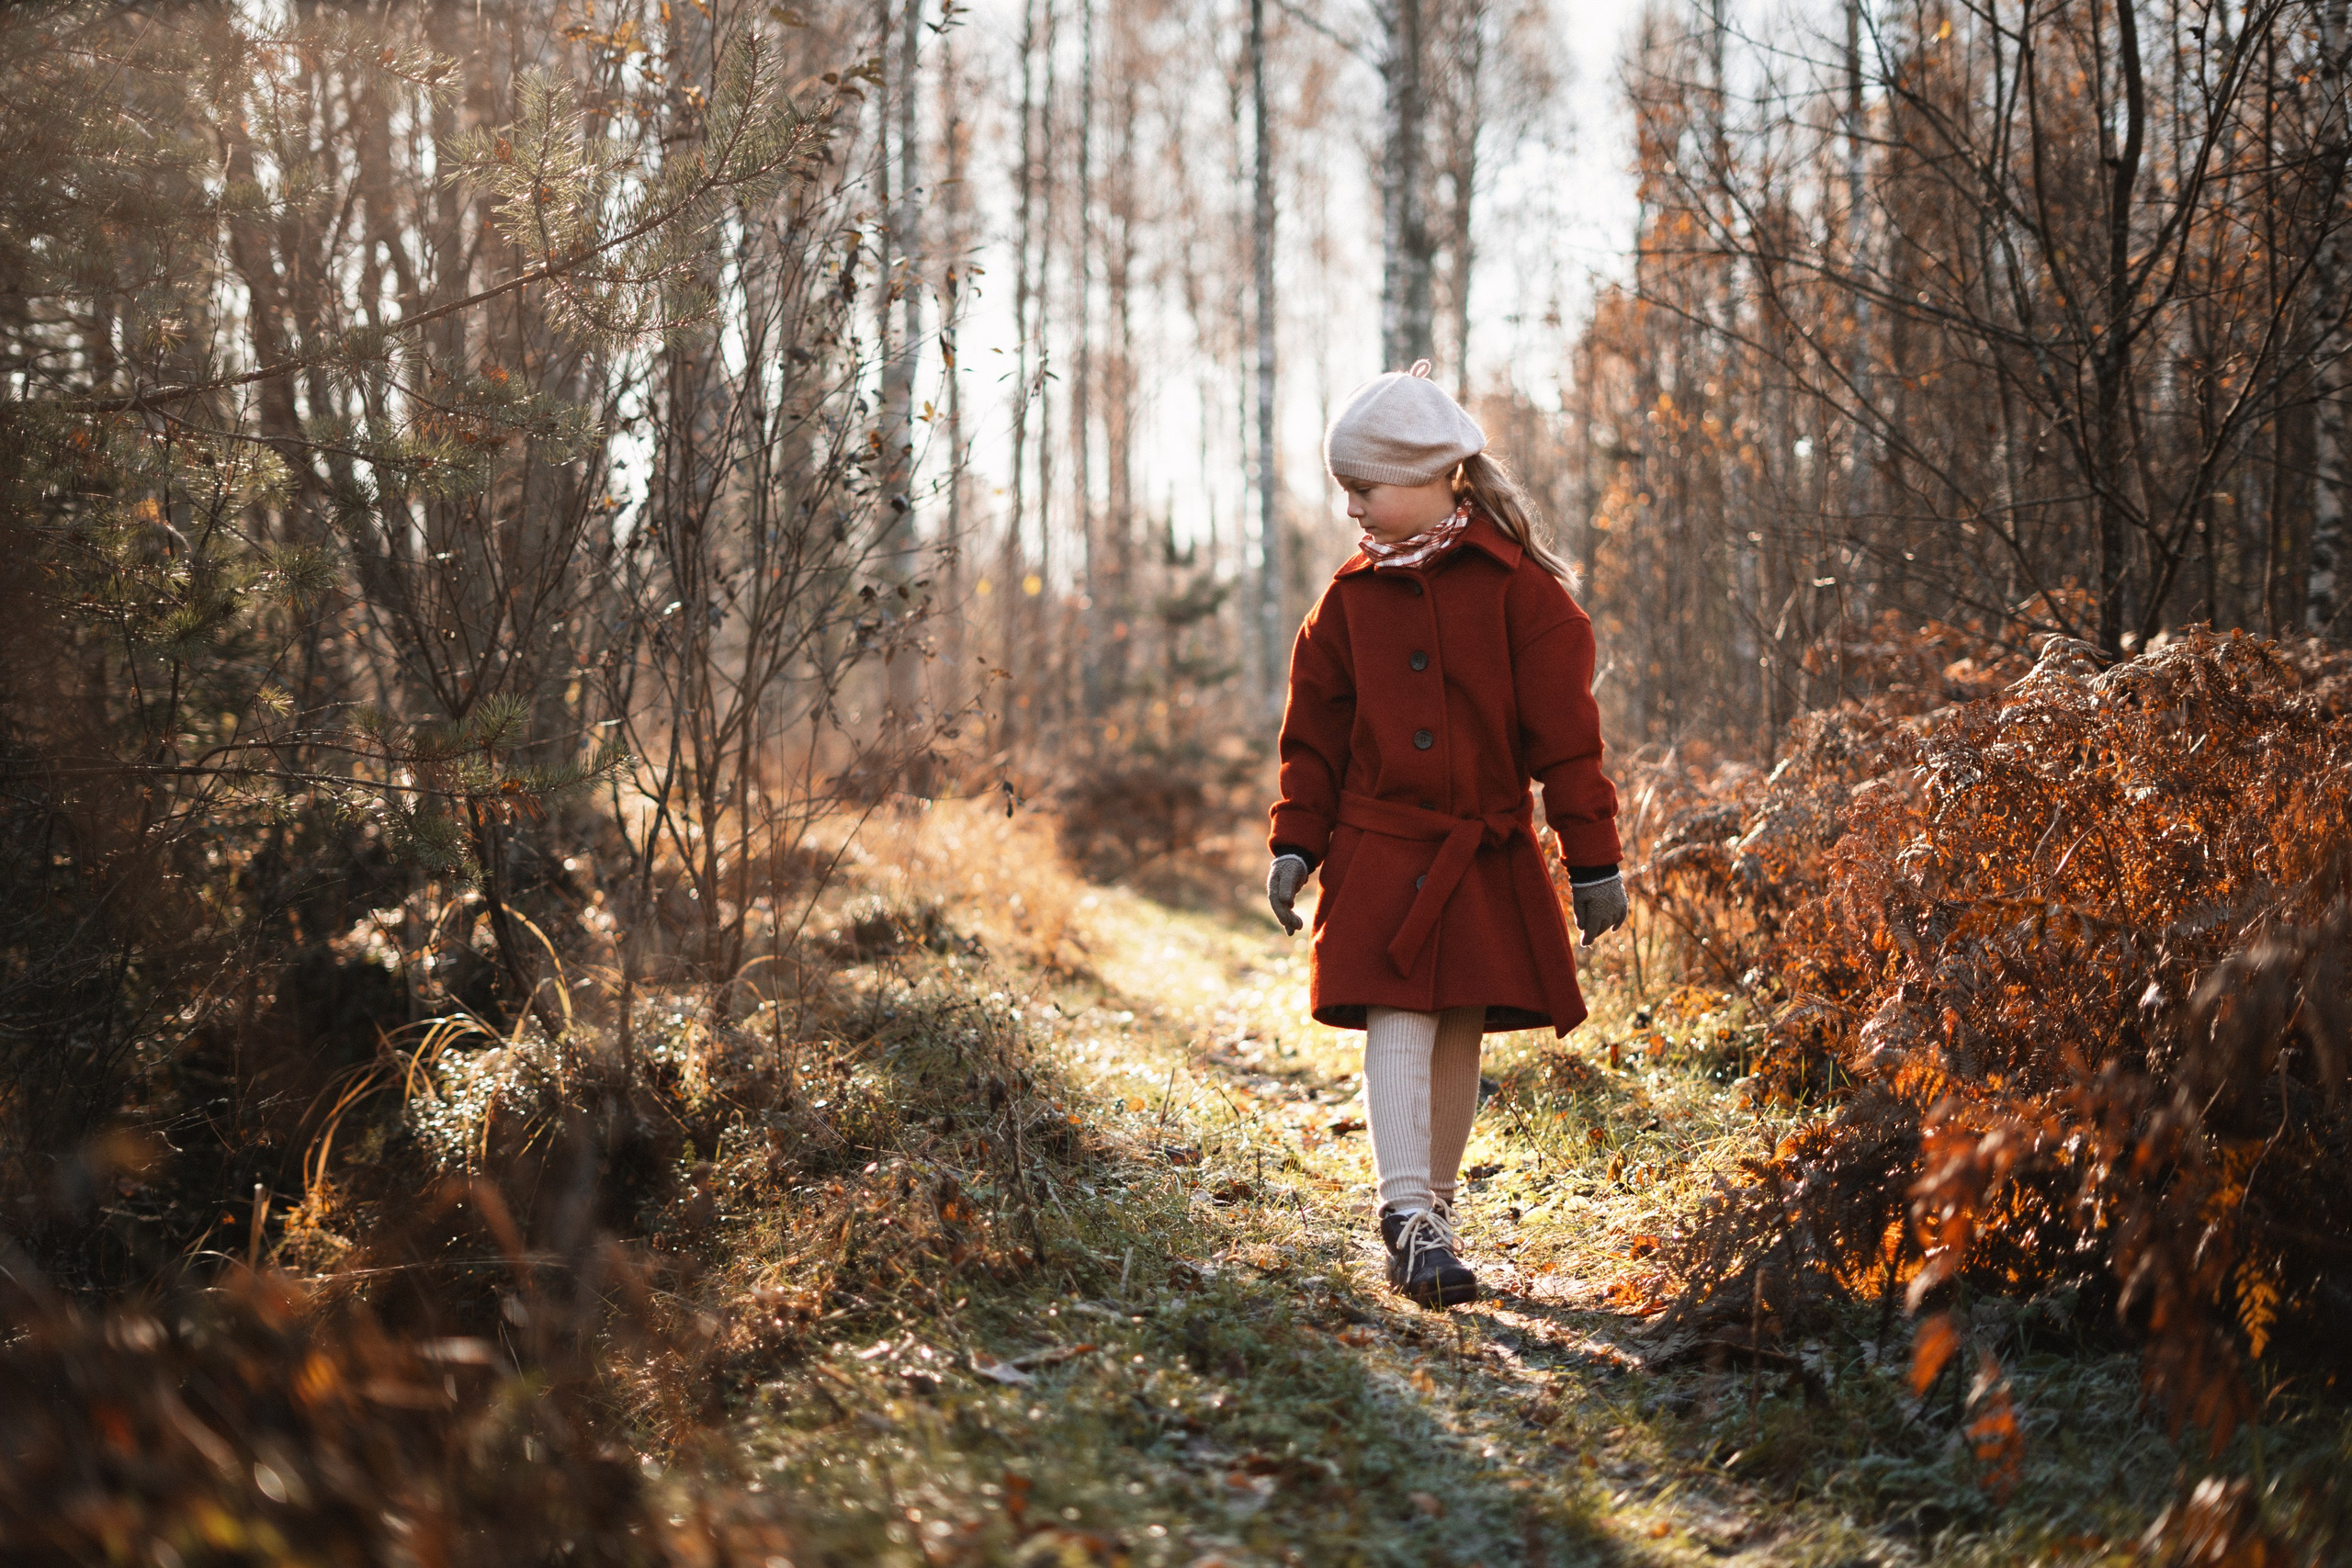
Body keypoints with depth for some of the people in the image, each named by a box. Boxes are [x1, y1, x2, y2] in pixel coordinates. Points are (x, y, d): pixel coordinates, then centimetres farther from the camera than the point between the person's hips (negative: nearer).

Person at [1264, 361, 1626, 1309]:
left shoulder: (1516, 584, -4)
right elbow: (1313, 733, 11)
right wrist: (1296, 843, 3)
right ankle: (1410, 1216, -16)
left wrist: (1591, 856, -4)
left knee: (1460, 1035, 7)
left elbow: (1565, 729, -3)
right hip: (1380, 852, 1)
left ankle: (1432, 1213, 20)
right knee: (1398, 1026, -12)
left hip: (1489, 858, 0)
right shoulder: (1350, 597, 5)